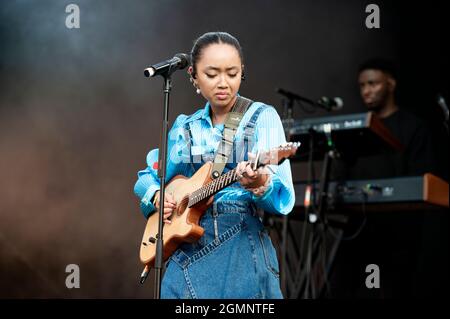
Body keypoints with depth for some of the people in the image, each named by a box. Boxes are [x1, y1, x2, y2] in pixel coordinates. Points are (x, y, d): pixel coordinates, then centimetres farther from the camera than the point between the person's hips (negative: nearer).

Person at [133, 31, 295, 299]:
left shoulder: (262, 117, -3)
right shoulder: (185, 128, 11)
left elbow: (283, 198, -13)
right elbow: (147, 177, 21)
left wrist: (260, 185, -35)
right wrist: (156, 195, -1)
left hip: (240, 251, -4)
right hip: (185, 251, 4)